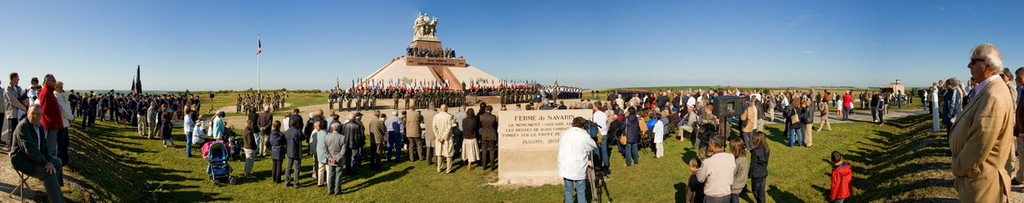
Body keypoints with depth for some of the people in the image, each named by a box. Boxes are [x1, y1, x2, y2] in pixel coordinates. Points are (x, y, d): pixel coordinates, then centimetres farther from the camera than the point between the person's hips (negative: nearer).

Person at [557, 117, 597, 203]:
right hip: (578, 169, -4)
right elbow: (594, 146, 5)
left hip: (565, 168, 4)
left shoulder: (564, 134, 6)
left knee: (568, 190, 12)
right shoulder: (584, 135, -8)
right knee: (581, 191, 5)